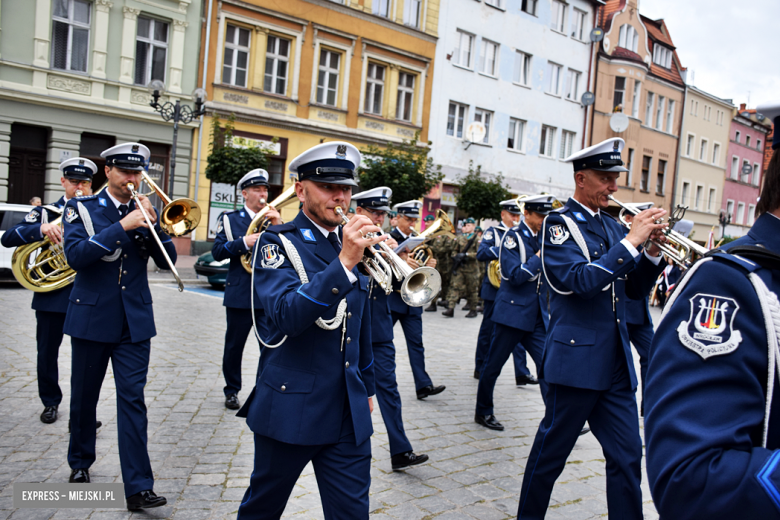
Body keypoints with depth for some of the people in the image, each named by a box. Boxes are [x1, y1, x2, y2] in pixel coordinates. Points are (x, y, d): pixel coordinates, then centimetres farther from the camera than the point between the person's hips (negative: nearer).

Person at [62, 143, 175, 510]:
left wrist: (151, 223, -15)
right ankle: (80, 462, 38)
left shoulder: (143, 212, 6)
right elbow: (75, 255, -17)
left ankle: (138, 487, -5)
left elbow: (166, 259, -2)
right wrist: (123, 226, -23)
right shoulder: (82, 208, -1)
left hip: (134, 321, 1)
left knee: (132, 398, -4)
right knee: (84, 396, 14)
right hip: (92, 318, -1)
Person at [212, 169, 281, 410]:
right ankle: (231, 391, 29)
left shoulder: (273, 219, 11)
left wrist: (279, 226, -15)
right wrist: (244, 243, -18)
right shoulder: (230, 218, 6)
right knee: (234, 346, 11)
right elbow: (217, 252, -5)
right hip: (240, 294, -1)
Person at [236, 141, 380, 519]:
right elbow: (286, 316, -27)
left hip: (349, 415, 4)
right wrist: (344, 262, -34)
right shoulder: (278, 243, -9)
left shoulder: (354, 242, 8)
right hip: (291, 408, -4)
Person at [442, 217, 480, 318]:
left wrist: (466, 255, -18)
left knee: (471, 290, 6)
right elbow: (454, 250, 19)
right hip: (459, 268, 3)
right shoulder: (460, 237, 11)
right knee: (455, 286, -5)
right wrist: (456, 257, -1)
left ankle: (473, 310, 19)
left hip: (471, 268, -3)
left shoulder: (477, 238, -4)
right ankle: (450, 309, -7)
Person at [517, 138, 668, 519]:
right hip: (576, 358, -6)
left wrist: (652, 251, -4)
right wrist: (631, 241, -21)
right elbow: (580, 281, -23)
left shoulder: (611, 225, 12)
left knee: (627, 455, 8)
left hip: (616, 362, 6)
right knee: (551, 453, 8)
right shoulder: (559, 223, -8)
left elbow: (635, 288, 12)